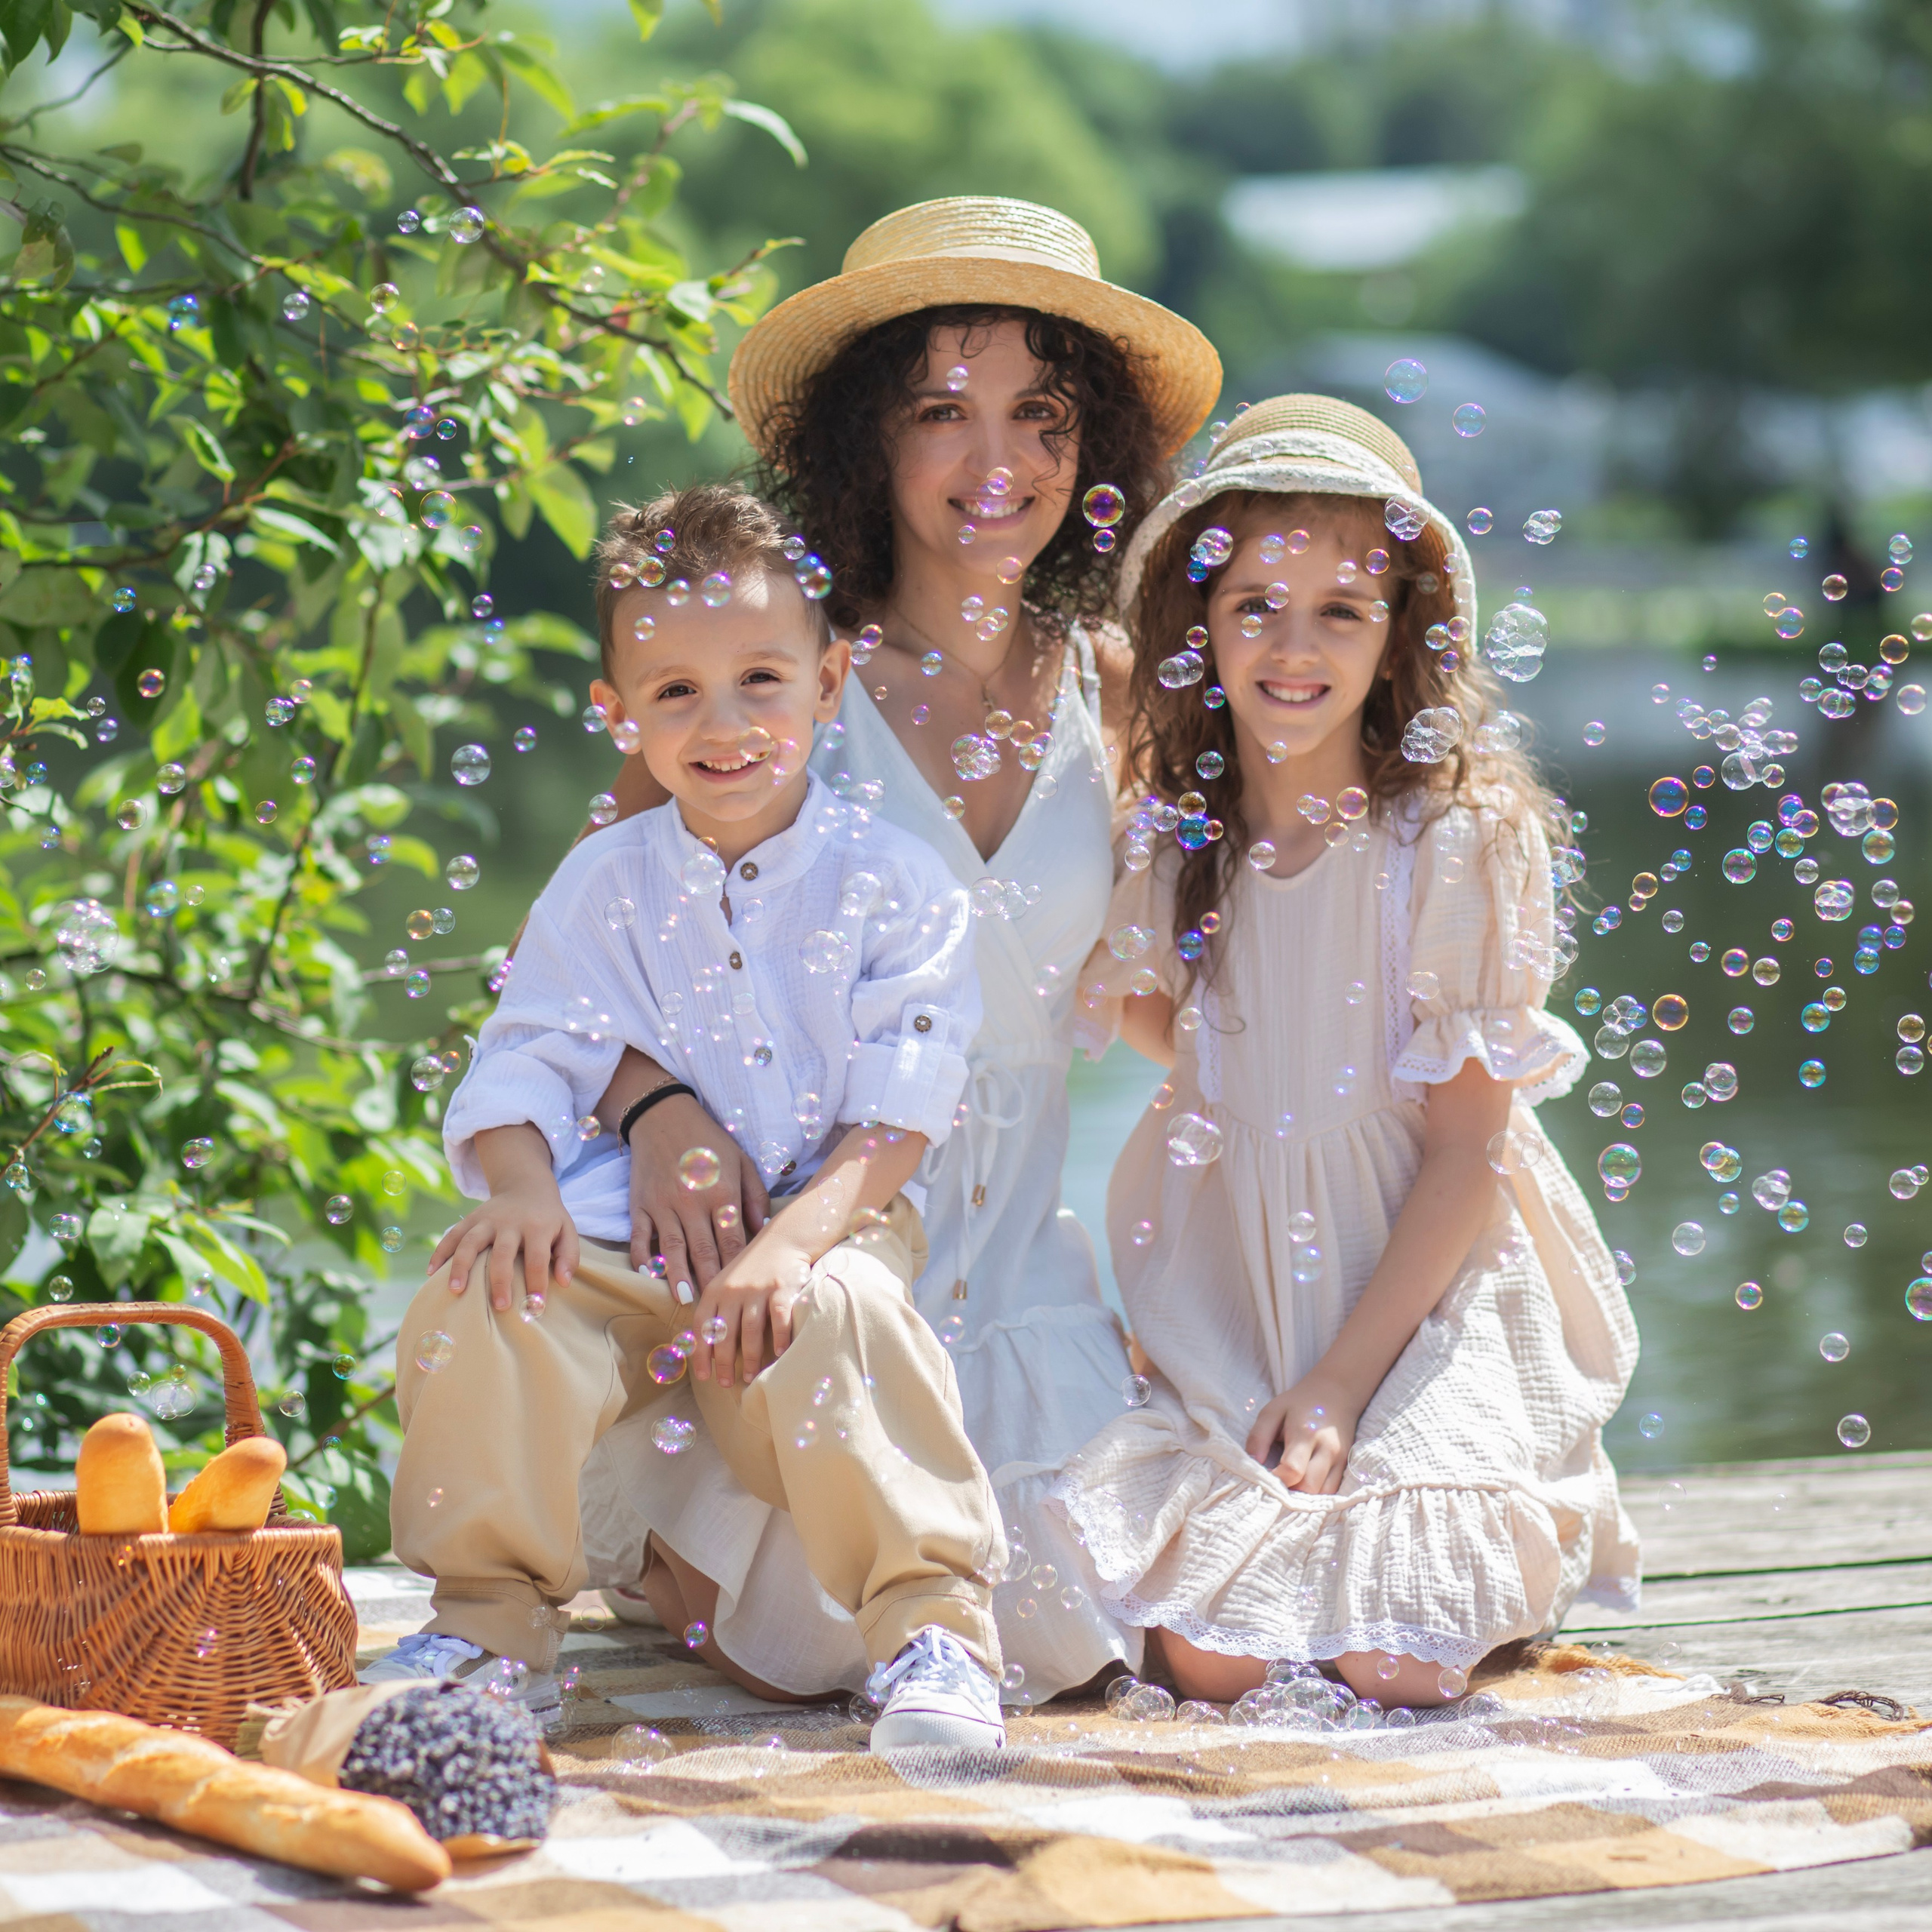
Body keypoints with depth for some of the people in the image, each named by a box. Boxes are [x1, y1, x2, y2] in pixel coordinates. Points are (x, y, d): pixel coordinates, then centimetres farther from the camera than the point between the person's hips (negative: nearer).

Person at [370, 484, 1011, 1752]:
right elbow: (528, 1065, 3)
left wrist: (791, 1242, -25)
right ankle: (497, 1619, -6)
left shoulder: (893, 885, -1)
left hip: (829, 1223, -3)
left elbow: (901, 1111, -9)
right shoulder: (603, 885, 8)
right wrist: (526, 1190, -20)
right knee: (485, 1300, -24)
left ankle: (934, 1626, -21)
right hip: (627, 1241, 3)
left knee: (834, 1319, -36)